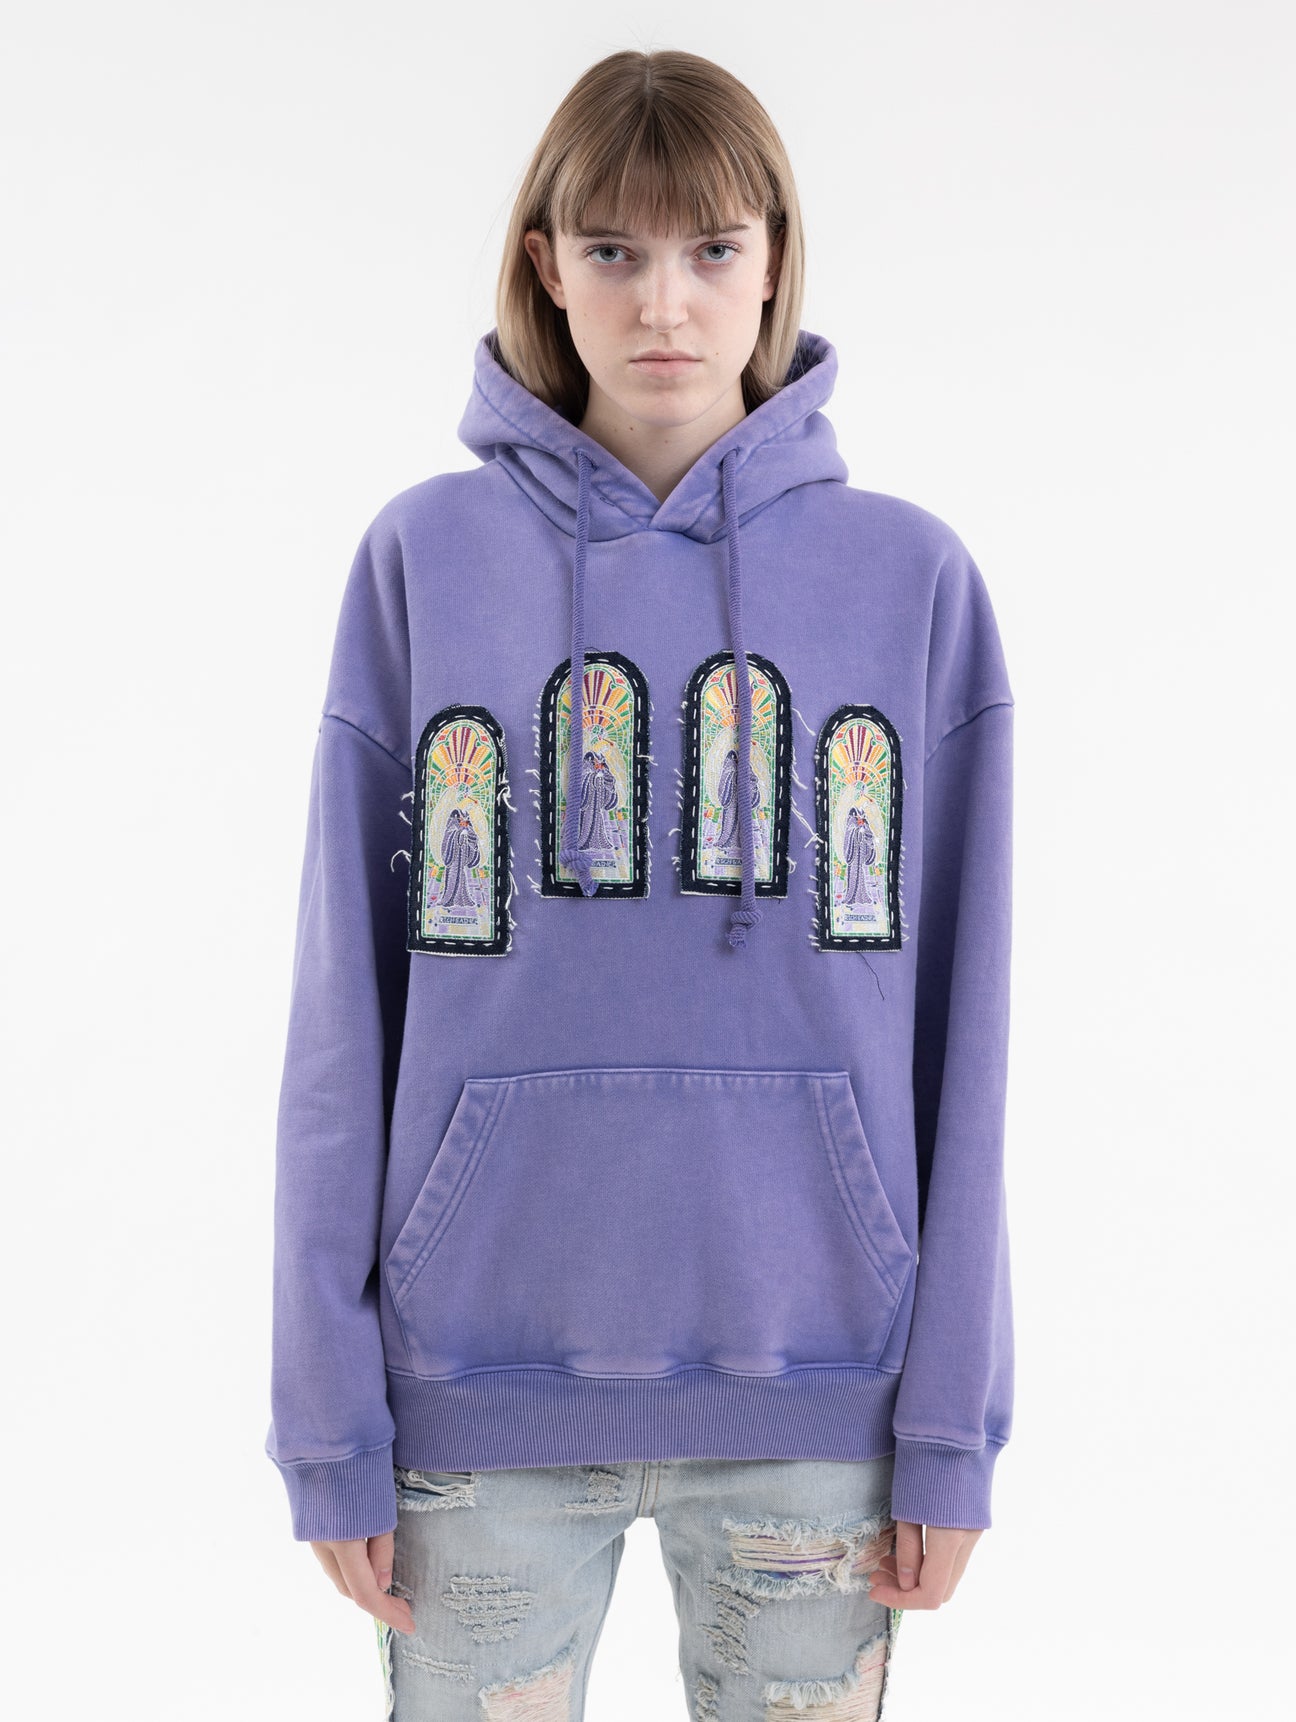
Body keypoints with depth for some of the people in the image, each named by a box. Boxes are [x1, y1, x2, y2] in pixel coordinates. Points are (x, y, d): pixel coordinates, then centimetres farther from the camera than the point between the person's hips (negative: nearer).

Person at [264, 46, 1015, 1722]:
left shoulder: (911, 577, 0)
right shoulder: (426, 558, 0)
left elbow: (958, 1026, 1)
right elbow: (345, 1006, 0)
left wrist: (954, 1420, 0)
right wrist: (328, 1416, -2)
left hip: (818, 1389, 1)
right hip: (480, 1388, 0)